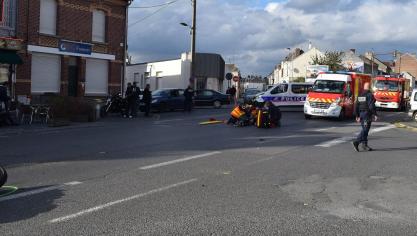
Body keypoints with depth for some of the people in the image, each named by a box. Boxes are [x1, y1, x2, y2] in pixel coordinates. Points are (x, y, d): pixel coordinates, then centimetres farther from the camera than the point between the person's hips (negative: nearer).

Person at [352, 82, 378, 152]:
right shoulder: (370, 95, -10)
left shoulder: (360, 95, 10)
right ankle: (356, 142, -21)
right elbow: (371, 106, -18)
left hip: (361, 114, 7)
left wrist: (357, 116, 15)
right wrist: (375, 115, -12)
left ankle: (364, 144, 15)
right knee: (365, 130, -8)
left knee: (364, 129, 14)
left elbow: (356, 106, 10)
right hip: (367, 114, -7)